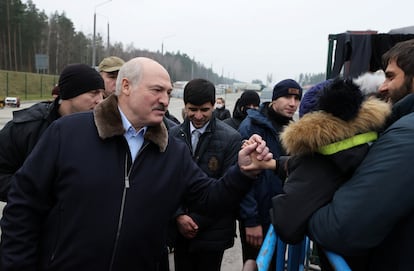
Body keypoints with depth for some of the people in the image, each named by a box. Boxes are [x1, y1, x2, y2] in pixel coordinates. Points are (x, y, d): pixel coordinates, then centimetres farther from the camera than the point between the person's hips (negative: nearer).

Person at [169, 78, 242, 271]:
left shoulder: (231, 138, -8)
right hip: (180, 226, 3)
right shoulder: (173, 135, 2)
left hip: (213, 228, -2)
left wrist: (197, 220, -10)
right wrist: (179, 215, -8)